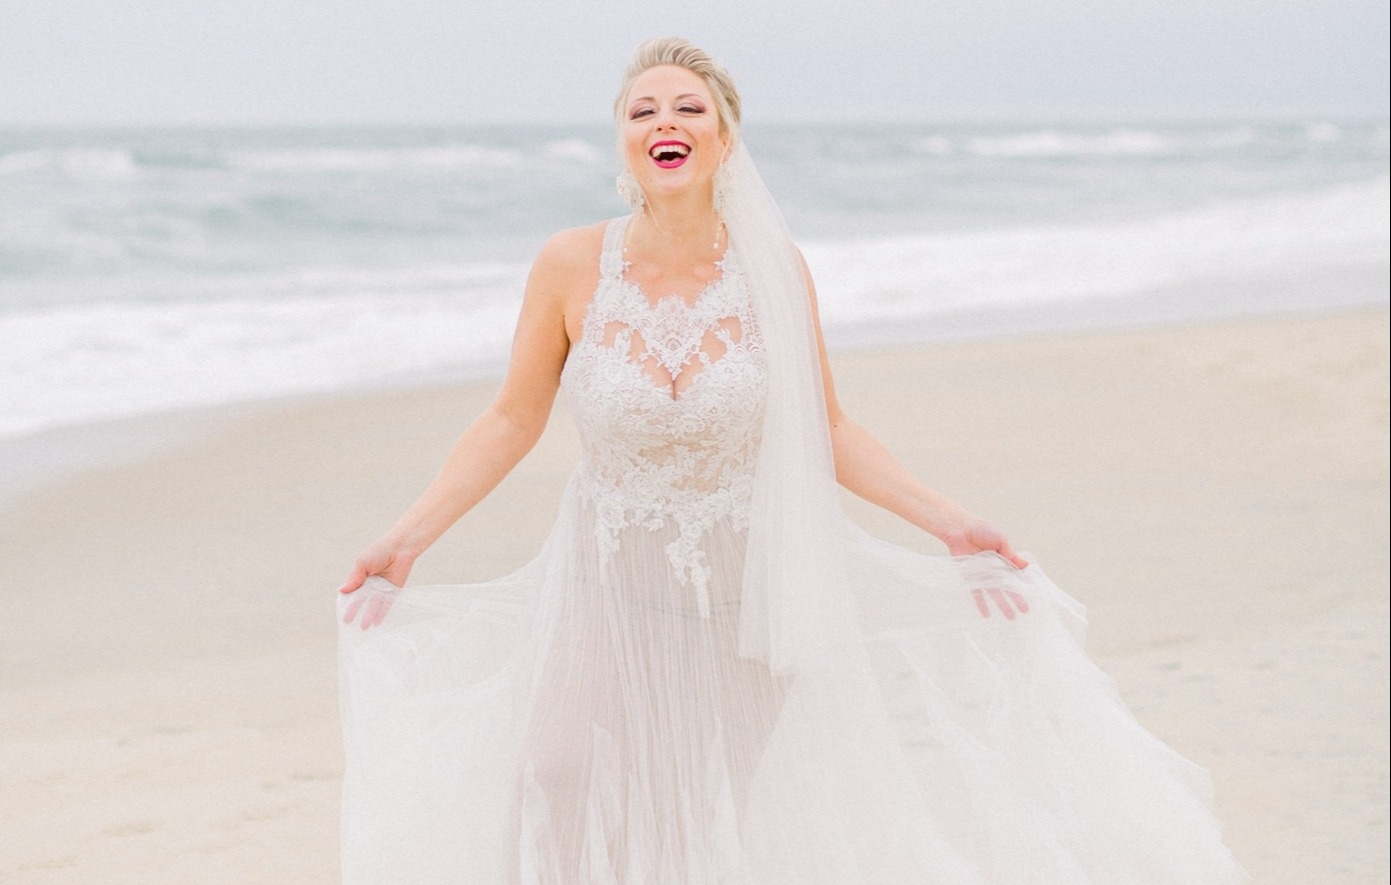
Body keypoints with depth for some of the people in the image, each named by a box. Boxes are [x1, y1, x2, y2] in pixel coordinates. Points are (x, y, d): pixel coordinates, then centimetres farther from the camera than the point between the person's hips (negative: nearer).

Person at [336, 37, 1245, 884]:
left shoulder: (775, 271, -8)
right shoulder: (572, 267, -10)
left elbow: (826, 432, 2)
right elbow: (513, 422, -1)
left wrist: (951, 525, -4)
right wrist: (407, 539, -7)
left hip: (743, 600, 1)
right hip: (608, 595, 0)